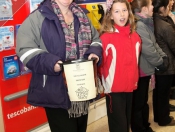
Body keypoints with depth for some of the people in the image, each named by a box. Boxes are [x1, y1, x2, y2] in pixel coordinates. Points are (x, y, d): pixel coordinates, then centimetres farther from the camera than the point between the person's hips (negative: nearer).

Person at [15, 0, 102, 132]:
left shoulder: (82, 16, 10)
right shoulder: (38, 17, -9)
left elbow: (95, 38, 19)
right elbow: (25, 48, -13)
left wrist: (95, 51, -3)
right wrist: (49, 62, -26)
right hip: (56, 90, -6)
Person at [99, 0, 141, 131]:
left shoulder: (135, 37, 2)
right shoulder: (106, 37, -14)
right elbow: (100, 64, -9)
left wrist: (135, 81, 15)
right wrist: (101, 84, -6)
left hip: (130, 88, 6)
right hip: (114, 89, -5)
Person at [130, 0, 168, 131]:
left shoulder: (146, 23, 11)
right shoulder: (139, 25, -21)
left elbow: (154, 43, 16)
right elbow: (148, 49, -22)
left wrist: (163, 56, 5)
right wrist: (159, 63, -11)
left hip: (145, 68, 10)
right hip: (140, 70, -10)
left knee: (143, 101, 20)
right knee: (138, 103, 4)